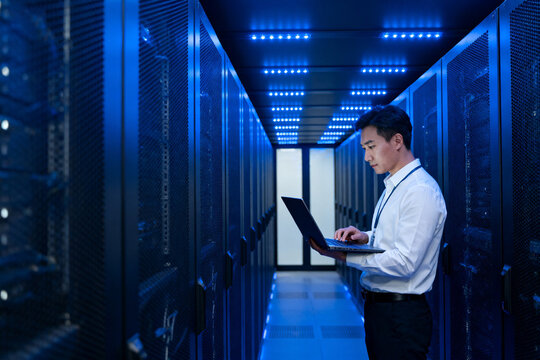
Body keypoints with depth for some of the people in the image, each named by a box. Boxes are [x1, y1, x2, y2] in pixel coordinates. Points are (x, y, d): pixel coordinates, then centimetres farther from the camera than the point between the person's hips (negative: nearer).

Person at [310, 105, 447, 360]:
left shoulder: (422, 191, -19)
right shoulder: (392, 187, 11)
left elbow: (404, 263, -24)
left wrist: (343, 256, -24)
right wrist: (364, 237, 1)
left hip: (401, 316, -9)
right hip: (376, 308, 9)